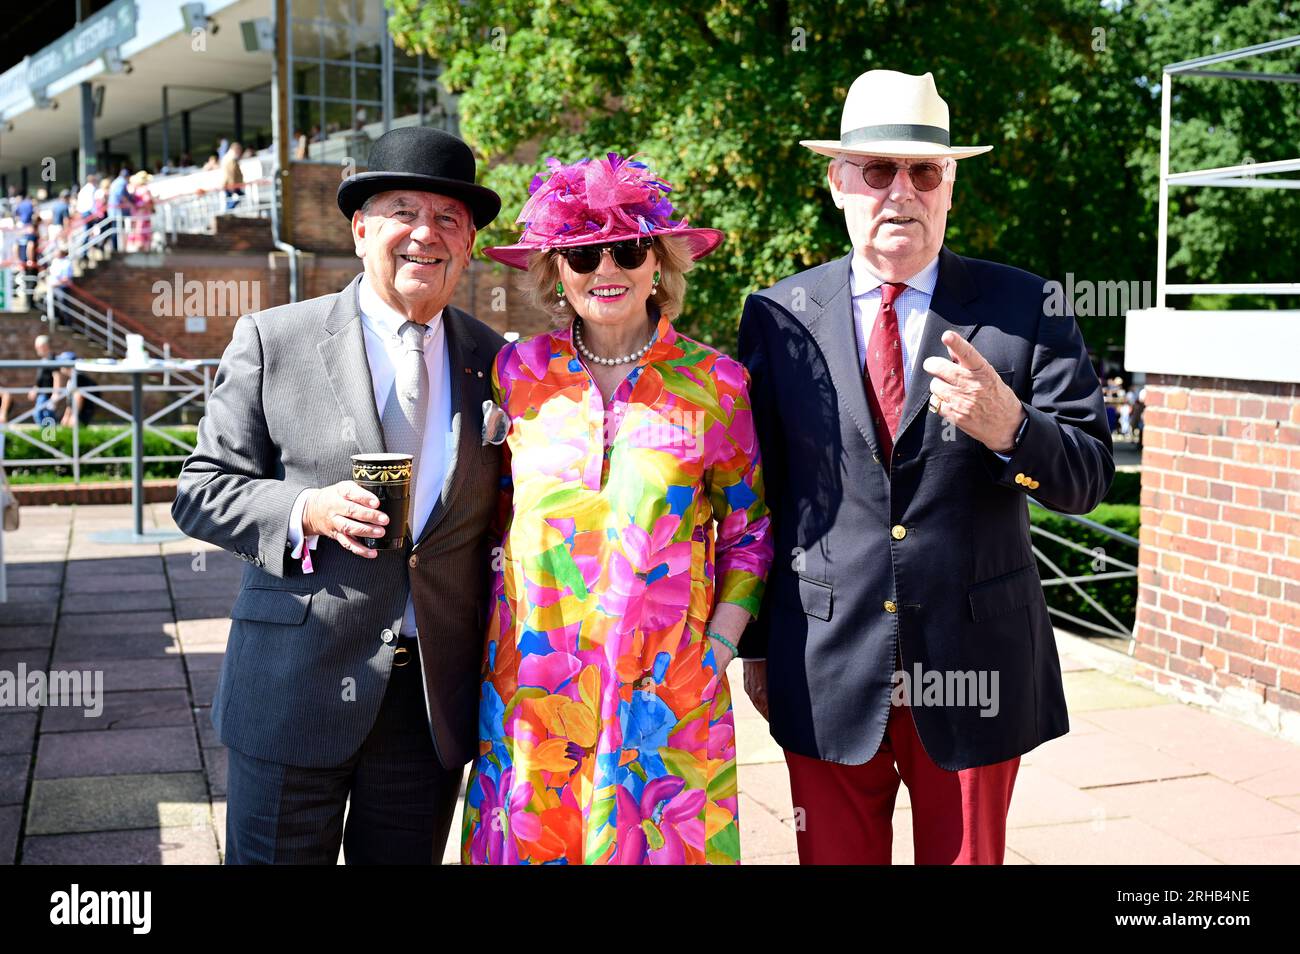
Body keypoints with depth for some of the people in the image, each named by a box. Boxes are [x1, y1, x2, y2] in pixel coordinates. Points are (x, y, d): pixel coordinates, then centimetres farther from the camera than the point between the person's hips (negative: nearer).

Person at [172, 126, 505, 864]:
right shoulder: (273, 341, -2)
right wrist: (304, 513, -19)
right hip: (297, 691, -2)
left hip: (438, 698, 3)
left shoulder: (495, 361, 6)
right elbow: (201, 493, 0)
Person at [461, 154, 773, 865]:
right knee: (532, 841, 9)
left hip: (667, 694, -1)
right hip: (529, 685, 1)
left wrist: (718, 649, -4)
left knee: (662, 842, 7)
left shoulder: (715, 383, -1)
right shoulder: (519, 373, 3)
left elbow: (747, 534, 5)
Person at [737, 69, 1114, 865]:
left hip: (974, 671, 0)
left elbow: (1088, 477, -5)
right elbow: (755, 491, 5)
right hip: (826, 674, 1)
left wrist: (1009, 429, -26)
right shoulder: (777, 316, 0)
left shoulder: (1023, 308, -2)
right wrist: (756, 644, 7)